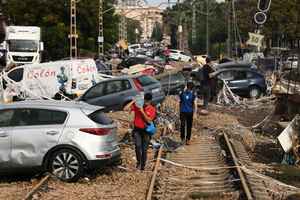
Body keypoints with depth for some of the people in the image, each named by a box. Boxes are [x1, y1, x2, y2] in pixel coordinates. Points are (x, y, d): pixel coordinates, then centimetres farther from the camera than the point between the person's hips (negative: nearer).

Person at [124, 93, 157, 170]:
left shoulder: (152, 109, -1)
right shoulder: (137, 105, 0)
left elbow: (149, 120, -13)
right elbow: (125, 109, -8)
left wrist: (142, 111, -19)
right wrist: (133, 101, -12)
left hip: (146, 131, 0)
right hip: (137, 130, 0)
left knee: (144, 149, 4)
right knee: (138, 146, -19)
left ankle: (143, 166, 18)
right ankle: (138, 162, 0)